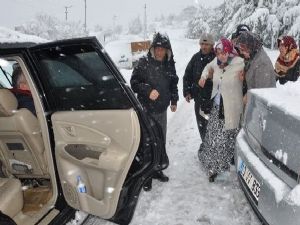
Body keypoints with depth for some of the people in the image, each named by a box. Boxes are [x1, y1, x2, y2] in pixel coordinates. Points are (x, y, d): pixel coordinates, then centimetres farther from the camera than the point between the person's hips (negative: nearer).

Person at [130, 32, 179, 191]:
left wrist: (174, 101, 18)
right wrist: (148, 91, -20)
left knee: (161, 141, 13)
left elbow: (174, 84, 20)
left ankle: (157, 169, 29)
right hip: (146, 109, -5)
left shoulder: (169, 65, 7)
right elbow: (134, 83, -8)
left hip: (162, 109, 5)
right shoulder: (143, 63, -7)